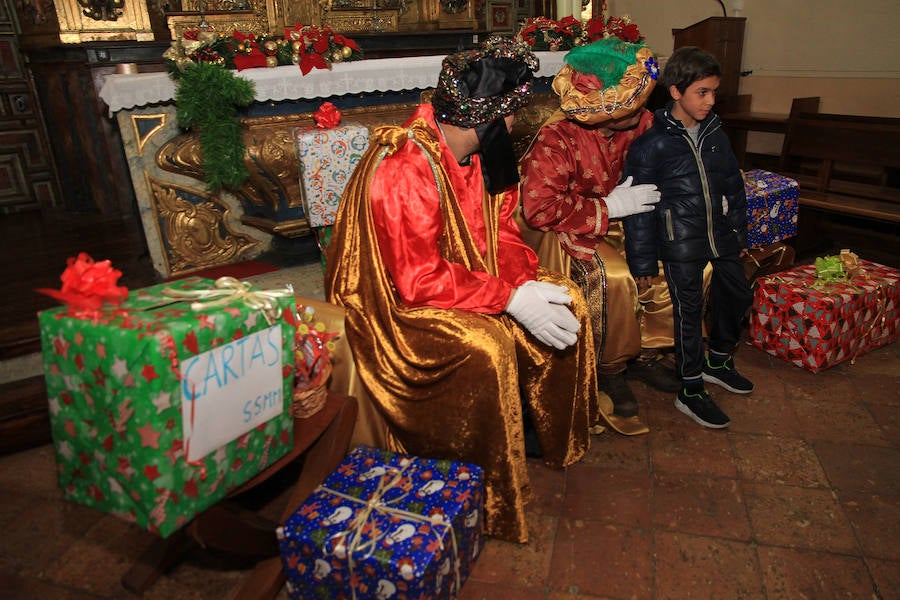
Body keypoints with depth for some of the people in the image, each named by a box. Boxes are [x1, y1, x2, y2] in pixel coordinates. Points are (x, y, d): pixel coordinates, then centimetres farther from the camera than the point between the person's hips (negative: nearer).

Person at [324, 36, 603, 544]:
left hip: (474, 274, 9)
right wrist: (509, 298, -29)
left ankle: (555, 437, 16)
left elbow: (502, 229, 5)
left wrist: (528, 281, -14)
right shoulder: (404, 171, -27)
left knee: (567, 304, -2)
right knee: (486, 348, -32)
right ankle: (492, 494, -8)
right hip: (401, 299, -8)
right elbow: (419, 279, -29)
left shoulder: (480, 151, 0)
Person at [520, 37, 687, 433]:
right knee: (616, 278, -33)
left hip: (628, 221, 7)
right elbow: (539, 207, -31)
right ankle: (610, 370, -7)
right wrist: (608, 207, -26)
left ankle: (646, 353, 9)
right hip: (575, 233, -6)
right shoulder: (556, 140, -22)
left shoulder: (641, 122, -3)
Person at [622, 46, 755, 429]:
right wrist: (643, 260, -13)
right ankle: (690, 392, 14)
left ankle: (718, 362, 42)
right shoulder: (652, 142, -12)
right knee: (689, 310, -1)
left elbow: (733, 185, 18)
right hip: (680, 239, -7)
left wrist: (739, 231, 18)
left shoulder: (714, 132, 8)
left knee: (737, 294, 17)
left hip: (719, 232, 7)